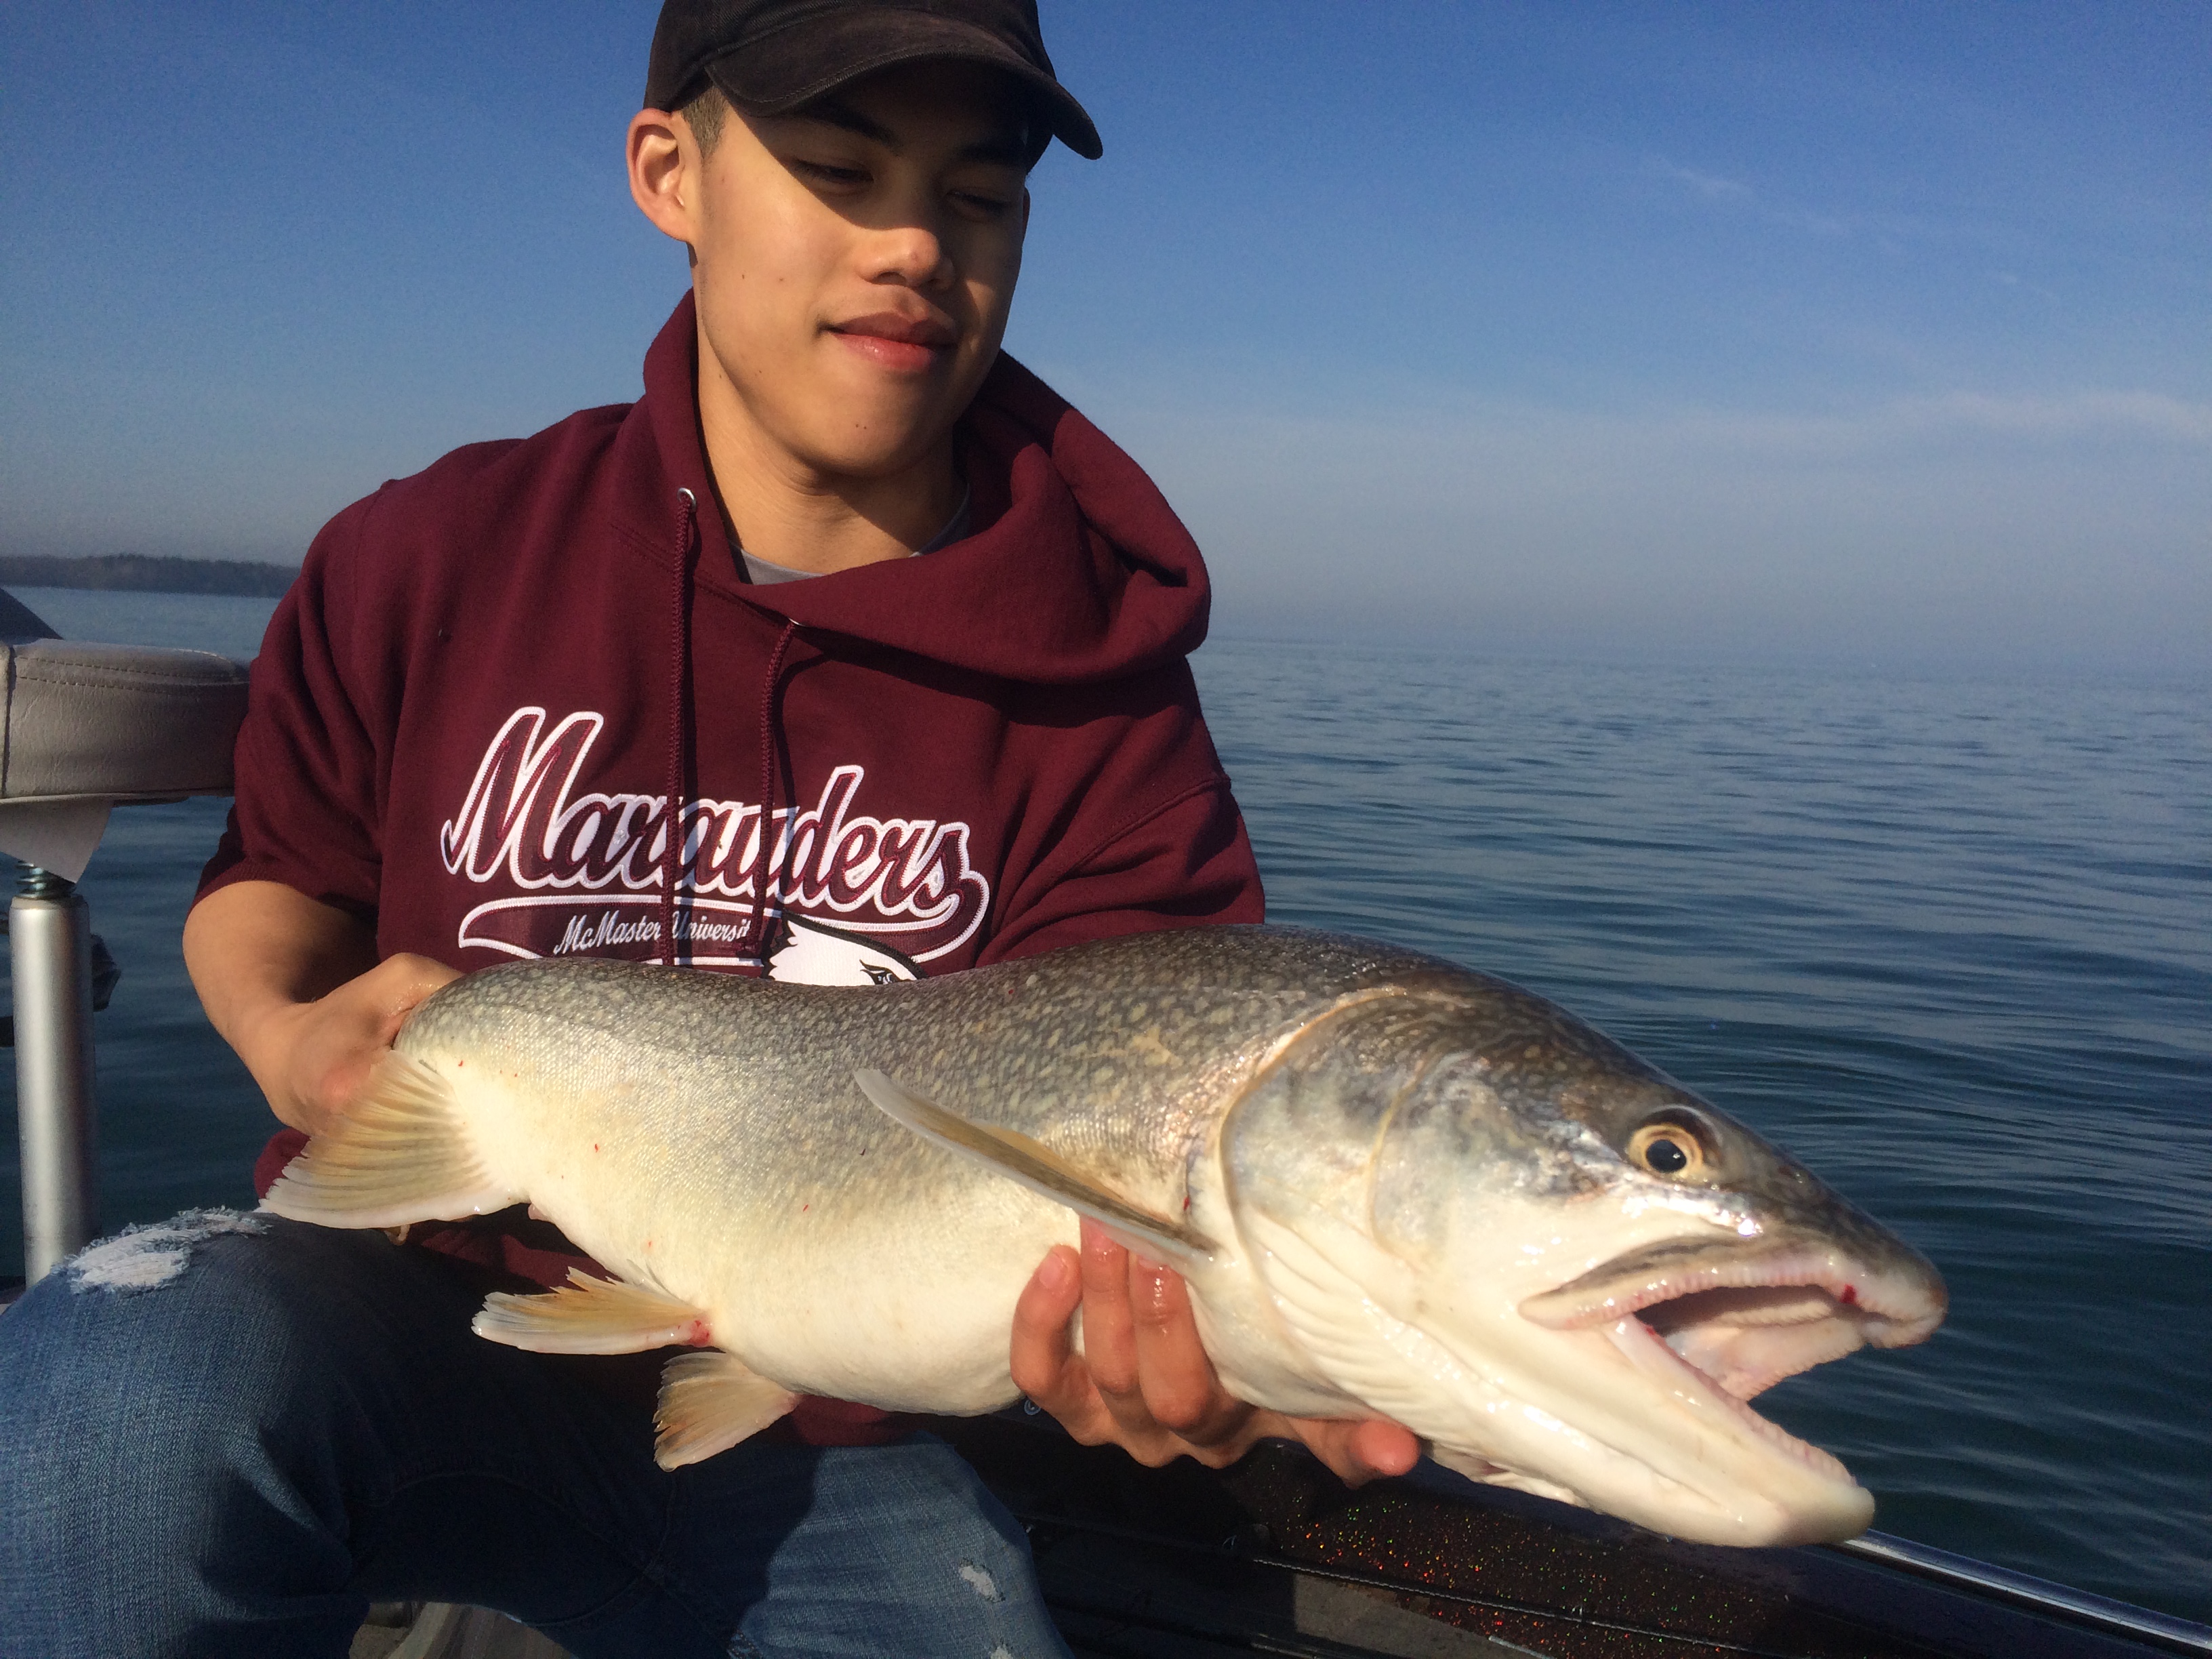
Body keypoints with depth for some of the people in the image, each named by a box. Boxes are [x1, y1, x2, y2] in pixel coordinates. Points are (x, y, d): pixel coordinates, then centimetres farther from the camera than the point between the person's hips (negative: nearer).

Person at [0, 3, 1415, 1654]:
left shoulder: (1093, 688, -8)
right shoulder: (439, 557, -3)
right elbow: (275, 873, 12)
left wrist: (1173, 1334, -35)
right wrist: (287, 1033, -11)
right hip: (411, 1311, 0)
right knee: (140, 1372, -29)